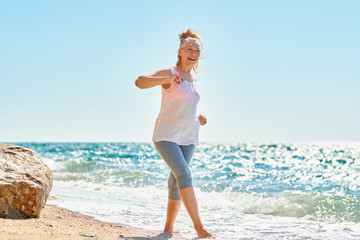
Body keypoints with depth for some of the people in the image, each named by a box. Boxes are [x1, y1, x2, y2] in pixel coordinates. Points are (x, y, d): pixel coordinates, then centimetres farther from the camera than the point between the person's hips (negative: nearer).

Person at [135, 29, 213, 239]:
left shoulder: (193, 79, 16)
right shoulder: (169, 74, -5)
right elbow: (140, 82, -19)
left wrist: (198, 118, 9)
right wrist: (167, 79, -31)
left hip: (188, 137, 7)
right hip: (166, 135, -7)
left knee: (176, 182, 8)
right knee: (184, 175, -21)